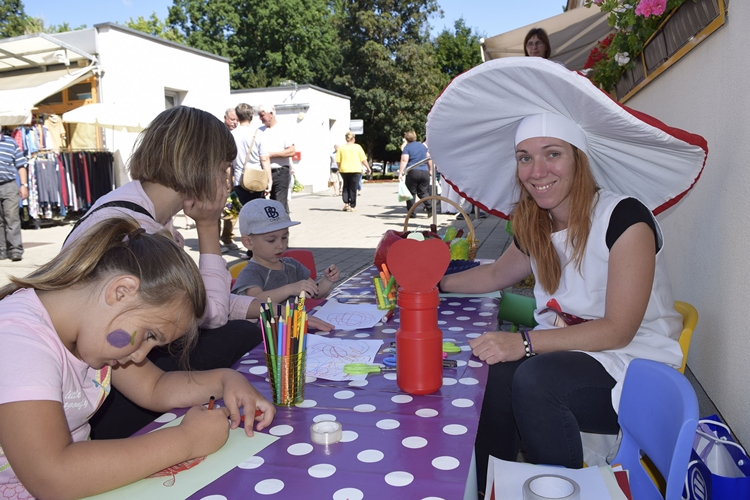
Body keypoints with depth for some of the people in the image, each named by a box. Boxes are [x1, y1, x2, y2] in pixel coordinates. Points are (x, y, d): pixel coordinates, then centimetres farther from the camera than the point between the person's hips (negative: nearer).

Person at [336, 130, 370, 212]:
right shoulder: (357, 147, -1)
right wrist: (368, 168, 8)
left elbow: (338, 161, -1)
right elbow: (363, 159, -1)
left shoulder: (341, 148, 1)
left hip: (344, 170, 2)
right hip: (356, 170, -1)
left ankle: (346, 203, 3)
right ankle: (352, 206, 6)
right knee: (353, 188, 4)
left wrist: (339, 169, 14)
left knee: (345, 187, 17)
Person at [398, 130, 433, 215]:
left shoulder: (407, 147, 0)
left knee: (411, 192, 4)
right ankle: (429, 207, -8)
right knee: (423, 192, 11)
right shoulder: (423, 146, 16)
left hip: (412, 172, -4)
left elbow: (404, 160, -12)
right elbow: (429, 158, 18)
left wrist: (400, 173, -16)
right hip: (425, 172, 4)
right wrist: (431, 170, 26)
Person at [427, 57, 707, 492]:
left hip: (638, 365, -5)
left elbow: (617, 330, -21)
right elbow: (495, 276, 23)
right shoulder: (537, 230, 4)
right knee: (494, 375, -22)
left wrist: (525, 342, -31)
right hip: (569, 354, 6)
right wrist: (435, 284, 12)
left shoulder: (625, 217, -17)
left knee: (535, 378, -32)